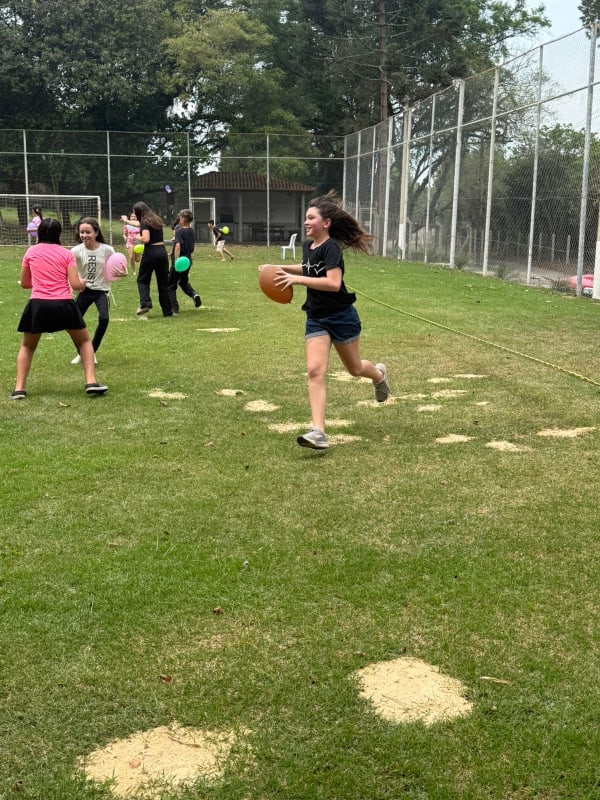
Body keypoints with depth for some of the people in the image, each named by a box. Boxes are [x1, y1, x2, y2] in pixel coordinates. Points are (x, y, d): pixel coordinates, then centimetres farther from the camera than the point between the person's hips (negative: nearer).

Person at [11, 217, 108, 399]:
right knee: (84, 341, 21)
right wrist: (83, 282, 19)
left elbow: (24, 283, 16)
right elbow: (75, 285, -4)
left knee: (27, 346, 22)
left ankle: (19, 389, 11)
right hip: (63, 304, -1)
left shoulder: (31, 251, 8)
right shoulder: (66, 253, 4)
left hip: (38, 305, 1)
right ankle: (91, 382, 7)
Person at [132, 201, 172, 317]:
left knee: (142, 280, 10)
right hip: (162, 251, 6)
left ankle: (145, 303, -9)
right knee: (163, 282, 10)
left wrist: (137, 237, -1)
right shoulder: (157, 220, 15)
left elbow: (146, 239, -22)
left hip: (151, 252, -6)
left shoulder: (145, 222, -9)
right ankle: (167, 310, 9)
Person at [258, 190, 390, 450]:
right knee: (315, 371, -11)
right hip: (316, 319, 6)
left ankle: (379, 375, 53)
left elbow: (334, 283, -31)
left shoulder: (331, 247, -19)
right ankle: (318, 432, -15)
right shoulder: (308, 246, 5)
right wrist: (284, 268, 12)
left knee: (354, 369, 15)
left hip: (341, 317, -6)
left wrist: (297, 279, -32)